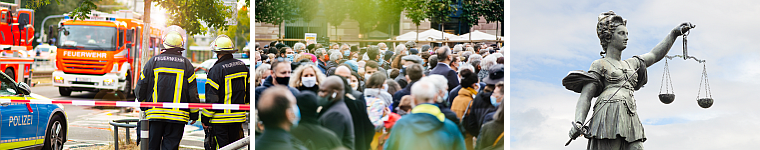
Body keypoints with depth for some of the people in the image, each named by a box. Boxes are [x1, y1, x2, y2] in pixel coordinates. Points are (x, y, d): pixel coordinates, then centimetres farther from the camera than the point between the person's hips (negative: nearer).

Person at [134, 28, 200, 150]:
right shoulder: (186, 64, -1)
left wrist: (144, 107, 21)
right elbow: (193, 94, 0)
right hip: (177, 116, -1)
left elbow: (140, 89, 5)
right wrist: (194, 115, 11)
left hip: (154, 114, 1)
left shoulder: (153, 62, 1)